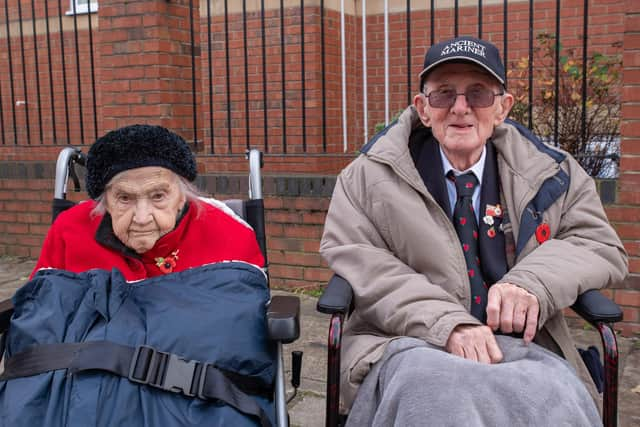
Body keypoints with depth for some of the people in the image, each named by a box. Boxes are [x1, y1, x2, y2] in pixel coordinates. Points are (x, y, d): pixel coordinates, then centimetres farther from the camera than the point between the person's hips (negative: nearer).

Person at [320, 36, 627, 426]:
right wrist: (446, 322, -18)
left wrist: (533, 282, -12)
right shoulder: (373, 173, 7)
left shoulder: (549, 174, 12)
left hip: (517, 345, 3)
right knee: (432, 391, -39)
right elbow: (353, 258, -3)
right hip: (408, 342, -2)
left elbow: (602, 245, 13)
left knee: (557, 395, -33)